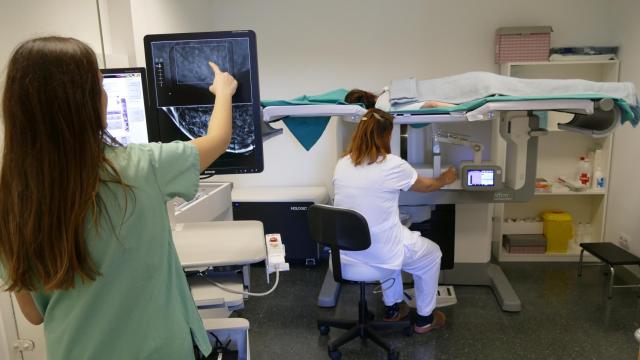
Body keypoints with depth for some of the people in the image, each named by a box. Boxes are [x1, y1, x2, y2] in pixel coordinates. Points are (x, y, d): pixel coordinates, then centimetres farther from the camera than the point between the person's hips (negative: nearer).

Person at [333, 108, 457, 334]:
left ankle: (392, 307, 46)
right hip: (379, 253, -6)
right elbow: (426, 186, 3)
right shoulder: (392, 165, -16)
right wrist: (444, 180, 26)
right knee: (432, 253, 23)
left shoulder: (342, 164, -1)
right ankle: (424, 319, 37)